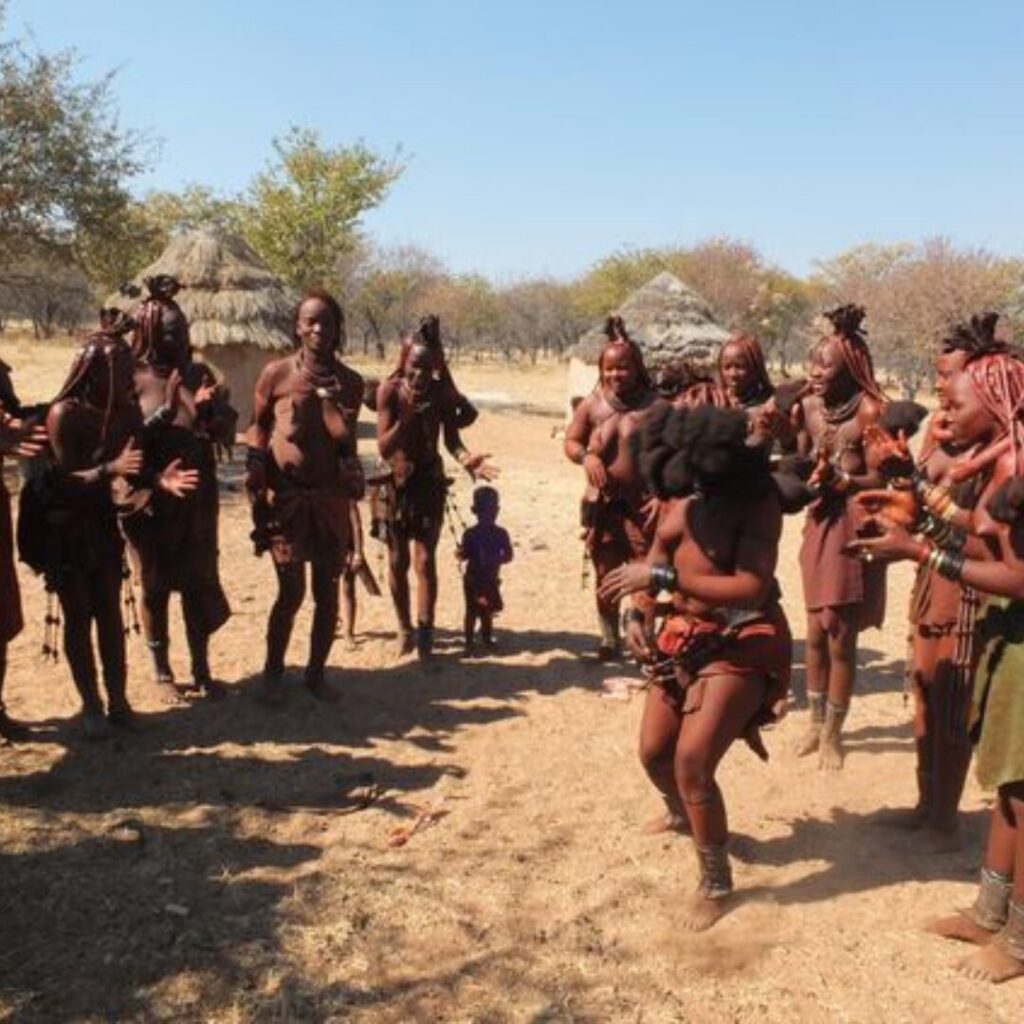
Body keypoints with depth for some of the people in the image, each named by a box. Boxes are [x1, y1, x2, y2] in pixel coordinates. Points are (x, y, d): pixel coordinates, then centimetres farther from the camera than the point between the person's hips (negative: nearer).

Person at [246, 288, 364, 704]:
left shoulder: (349, 381, 4)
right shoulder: (276, 374, -3)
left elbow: (344, 435, -5)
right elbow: (258, 427, 7)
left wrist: (327, 393, -13)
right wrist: (256, 485, 0)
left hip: (331, 498, 3)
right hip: (286, 497, -3)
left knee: (327, 592, 7)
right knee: (291, 591, -5)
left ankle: (316, 673, 24)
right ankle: (273, 673, 16)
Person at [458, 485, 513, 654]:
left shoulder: (501, 534, -3)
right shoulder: (470, 534, -8)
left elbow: (508, 555, -2)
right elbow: (463, 556, -7)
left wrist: (495, 560, -20)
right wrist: (461, 552, -30)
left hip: (491, 579, 3)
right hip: (473, 579, -2)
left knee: (488, 610, 14)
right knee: (472, 611, 1)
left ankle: (487, 638, 30)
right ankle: (470, 642, 9)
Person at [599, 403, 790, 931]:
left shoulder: (757, 498, -22)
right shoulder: (680, 490, -4)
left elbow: (752, 588, -31)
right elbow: (657, 554, 10)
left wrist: (660, 578, -33)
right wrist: (635, 614, -4)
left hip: (741, 641, -7)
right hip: (683, 633, 7)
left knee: (692, 764, -14)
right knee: (654, 750, 14)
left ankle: (716, 883, 10)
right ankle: (680, 815, 50)